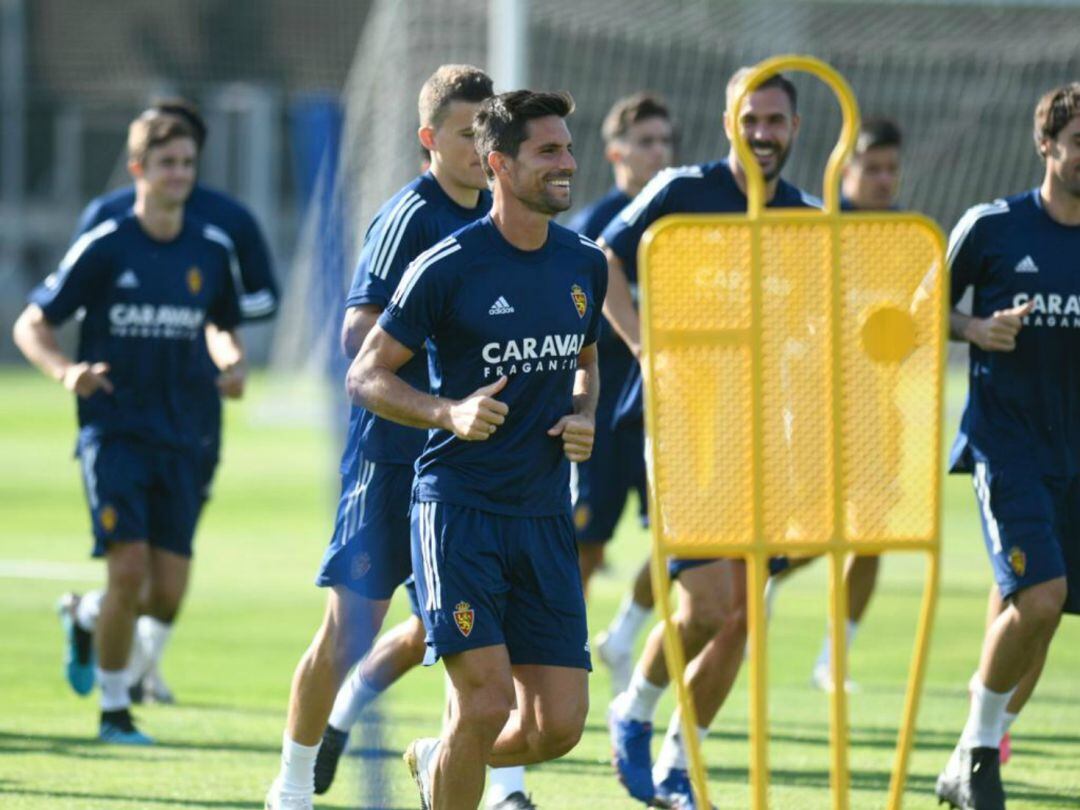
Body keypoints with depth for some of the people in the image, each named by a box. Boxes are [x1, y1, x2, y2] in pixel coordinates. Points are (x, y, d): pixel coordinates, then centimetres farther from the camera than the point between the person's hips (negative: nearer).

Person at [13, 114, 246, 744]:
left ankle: (88, 617, 32)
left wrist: (233, 363, 0)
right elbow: (31, 325, -1)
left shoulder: (213, 251, 6)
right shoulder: (104, 248, -5)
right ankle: (114, 710, -1)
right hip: (114, 431, -4)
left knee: (168, 594, -2)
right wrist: (66, 371, -21)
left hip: (180, 440, 4)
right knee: (129, 569, -17)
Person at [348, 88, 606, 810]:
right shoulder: (448, 268, -9)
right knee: (487, 702, -17)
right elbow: (366, 376, -3)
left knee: (560, 724, 1)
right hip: (459, 506, -5)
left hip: (545, 514, 6)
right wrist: (450, 412, -19)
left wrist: (583, 420, 5)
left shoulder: (586, 264, 8)